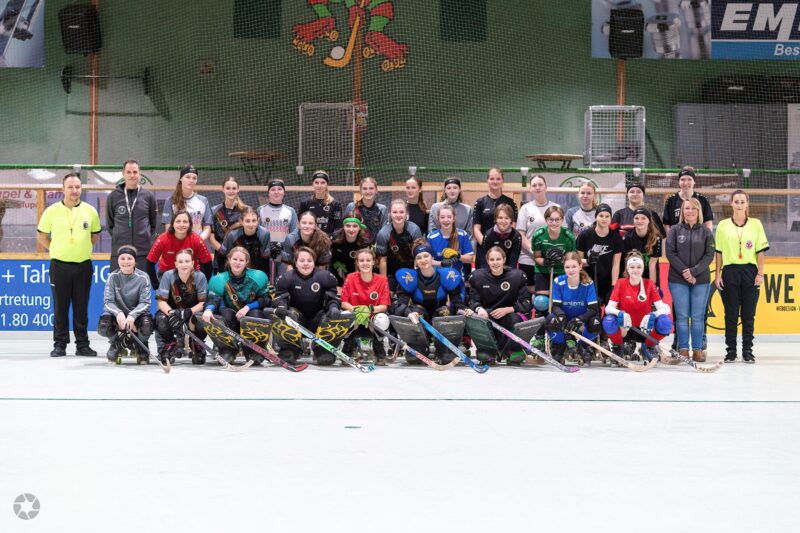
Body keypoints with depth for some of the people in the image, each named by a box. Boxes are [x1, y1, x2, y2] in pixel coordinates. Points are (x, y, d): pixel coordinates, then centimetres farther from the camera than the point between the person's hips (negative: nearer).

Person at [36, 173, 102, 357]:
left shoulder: (90, 211, 2)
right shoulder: (52, 211, -2)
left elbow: (95, 235, 16)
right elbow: (41, 235, 8)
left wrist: (83, 249, 9)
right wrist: (56, 250, 4)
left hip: (83, 265, 1)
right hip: (59, 265, -1)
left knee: (82, 307, 6)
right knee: (60, 307, 3)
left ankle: (82, 344, 13)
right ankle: (60, 344, 10)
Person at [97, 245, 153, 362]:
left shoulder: (143, 278, -10)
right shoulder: (113, 277, -6)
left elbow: (145, 303, -14)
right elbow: (108, 301, -11)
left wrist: (132, 315, -33)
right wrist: (118, 313, -32)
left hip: (137, 313, -1)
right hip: (117, 314, 1)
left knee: (146, 325, -34)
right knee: (103, 326, -30)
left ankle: (142, 345, 6)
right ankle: (116, 343, 9)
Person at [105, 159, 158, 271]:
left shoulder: (149, 196, 5)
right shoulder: (113, 196, 5)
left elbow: (154, 224, 14)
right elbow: (109, 224, 14)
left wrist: (148, 238, 5)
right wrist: (118, 237, 5)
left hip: (144, 252, 0)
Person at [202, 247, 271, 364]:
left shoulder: (257, 277, -7)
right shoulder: (219, 280, -7)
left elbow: (265, 299, -5)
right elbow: (213, 299, -17)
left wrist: (247, 307, -20)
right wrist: (208, 309, -41)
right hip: (231, 319, 0)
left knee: (255, 314, -32)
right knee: (225, 314, -31)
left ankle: (254, 352, -14)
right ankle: (227, 351, -17)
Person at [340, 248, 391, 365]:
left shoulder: (382, 279, -9)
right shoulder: (350, 278, -7)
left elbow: (384, 306, -13)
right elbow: (344, 303, -9)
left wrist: (370, 309, -35)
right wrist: (356, 309, -31)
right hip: (355, 324, 1)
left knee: (382, 319, -33)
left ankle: (380, 354, -6)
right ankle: (348, 351, -3)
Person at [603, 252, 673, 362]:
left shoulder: (649, 285, -3)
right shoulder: (621, 284, -4)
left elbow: (662, 308, -11)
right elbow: (608, 308, -12)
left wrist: (652, 315, -34)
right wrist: (621, 314, -34)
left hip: (644, 329, 1)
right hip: (624, 330, -1)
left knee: (665, 322, -29)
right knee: (609, 321, -34)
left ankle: (648, 347, 2)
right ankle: (618, 347, 0)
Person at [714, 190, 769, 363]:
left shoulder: (756, 224, 4)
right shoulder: (723, 225, 5)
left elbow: (761, 251, 4)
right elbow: (718, 252, 6)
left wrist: (760, 274, -3)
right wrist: (718, 275, 1)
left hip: (750, 271, 0)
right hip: (730, 272, 0)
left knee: (749, 314, 3)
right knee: (731, 314, 3)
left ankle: (747, 350, 10)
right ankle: (731, 350, 10)